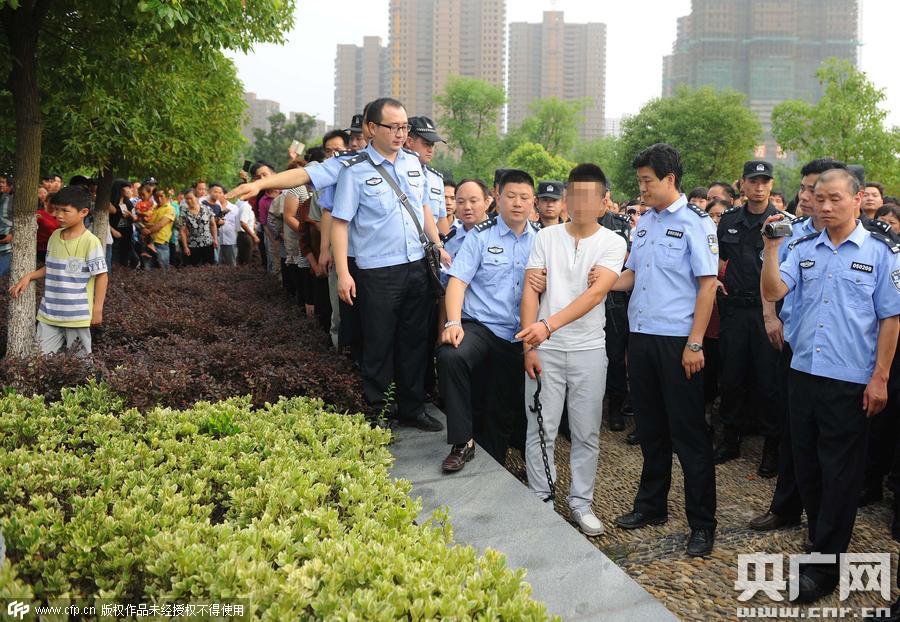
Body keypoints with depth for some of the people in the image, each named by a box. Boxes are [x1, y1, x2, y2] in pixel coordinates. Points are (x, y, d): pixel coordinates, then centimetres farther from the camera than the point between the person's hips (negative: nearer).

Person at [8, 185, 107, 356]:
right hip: (49, 312, 6)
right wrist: (28, 277, 3)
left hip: (77, 314, -6)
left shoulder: (90, 241, -15)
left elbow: (101, 275, -12)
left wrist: (97, 309, -14)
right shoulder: (55, 236, 5)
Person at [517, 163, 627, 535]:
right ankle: (539, 501, 17)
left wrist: (549, 325, -29)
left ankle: (581, 502, 21)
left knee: (587, 433, 7)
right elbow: (531, 292, 1)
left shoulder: (612, 243, -3)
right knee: (540, 430, 4)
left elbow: (595, 293, -17)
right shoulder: (546, 238, 2)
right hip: (544, 349, 1)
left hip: (588, 350, -1)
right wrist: (529, 345, -7)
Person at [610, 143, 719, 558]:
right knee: (650, 427, 16)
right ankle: (651, 505, 31)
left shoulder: (695, 223, -8)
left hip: (678, 341, -7)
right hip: (641, 337, 7)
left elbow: (707, 284, -12)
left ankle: (702, 523, 11)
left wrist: (694, 344, -16)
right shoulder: (644, 223, 12)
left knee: (689, 432, 0)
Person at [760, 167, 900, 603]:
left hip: (850, 382, -4)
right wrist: (771, 248, -16)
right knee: (807, 465, 14)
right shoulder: (803, 249, 6)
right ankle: (824, 543, 32)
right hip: (804, 372, 4)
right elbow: (773, 292, -4)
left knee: (839, 474, 3)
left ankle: (824, 567, 12)